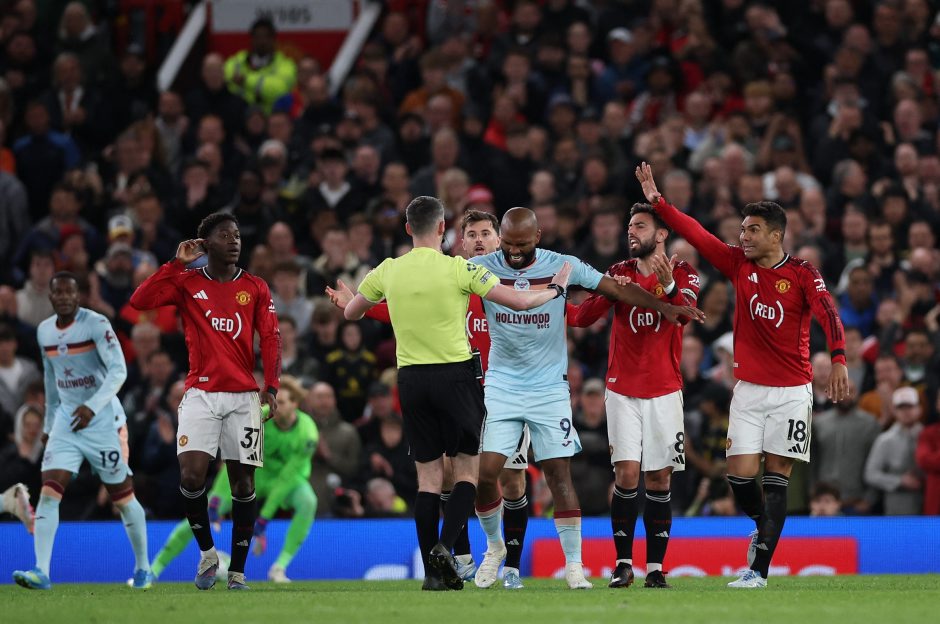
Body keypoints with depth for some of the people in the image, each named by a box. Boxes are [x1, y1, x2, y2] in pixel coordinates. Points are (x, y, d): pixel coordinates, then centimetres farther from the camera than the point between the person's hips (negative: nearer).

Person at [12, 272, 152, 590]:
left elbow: (118, 370, -21)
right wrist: (49, 423, 23)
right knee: (48, 493, -12)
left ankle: (143, 568, 23)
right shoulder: (45, 332, 7)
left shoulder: (96, 324, -13)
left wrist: (93, 406, -31)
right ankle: (41, 572, -18)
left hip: (102, 418, -5)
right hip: (66, 419, 5)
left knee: (124, 498, 5)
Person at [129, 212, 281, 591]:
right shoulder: (187, 283, 5)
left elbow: (270, 338, 1)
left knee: (243, 482, -1)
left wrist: (271, 385, -12)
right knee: (191, 474, -16)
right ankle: (207, 553, 6)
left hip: (244, 396, 1)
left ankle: (237, 571, 7)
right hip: (201, 394, -1)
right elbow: (139, 301, -7)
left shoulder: (256, 288, 8)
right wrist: (177, 264, -9)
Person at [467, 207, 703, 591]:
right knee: (485, 471, -9)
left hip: (549, 387, 0)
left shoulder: (562, 266, -4)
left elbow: (615, 288, 2)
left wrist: (664, 307, 0)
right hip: (501, 386, 0)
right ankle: (494, 547, 17)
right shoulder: (483, 268, -4)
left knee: (559, 473, -4)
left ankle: (573, 564, 4)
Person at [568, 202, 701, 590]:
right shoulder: (619, 273, 7)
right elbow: (582, 318, -3)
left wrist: (669, 285, -40)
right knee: (627, 474, -9)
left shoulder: (684, 273, 1)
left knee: (659, 480, 0)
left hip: (664, 391, -1)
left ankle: (655, 567, 4)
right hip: (623, 390, 1)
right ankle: (623, 564, -3)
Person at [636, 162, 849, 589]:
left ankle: (759, 569, -4)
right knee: (740, 471, -6)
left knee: (776, 475, -4)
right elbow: (696, 234, 6)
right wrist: (658, 202, -1)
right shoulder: (738, 265, 6)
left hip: (792, 392, -4)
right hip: (749, 390, 4)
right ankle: (764, 528, 25)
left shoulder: (802, 274, -6)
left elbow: (827, 313, -19)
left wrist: (838, 360, -33)